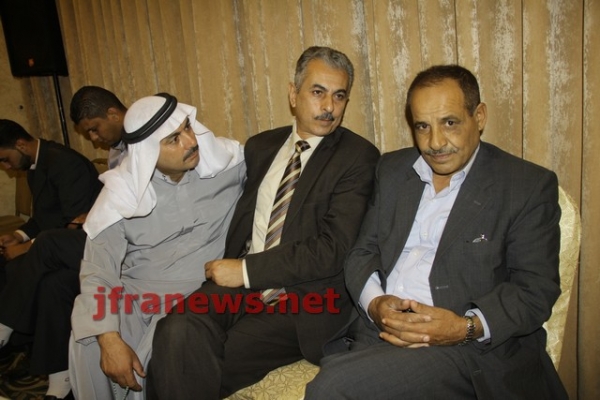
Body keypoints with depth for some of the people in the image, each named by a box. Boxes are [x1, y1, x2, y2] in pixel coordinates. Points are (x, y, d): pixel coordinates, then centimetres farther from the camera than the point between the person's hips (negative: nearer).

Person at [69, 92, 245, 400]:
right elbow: (98, 270, -11)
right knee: (90, 346, -21)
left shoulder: (226, 161, -8)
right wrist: (109, 339, -22)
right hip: (135, 293, 2)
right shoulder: (123, 190, -8)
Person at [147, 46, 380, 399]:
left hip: (301, 301, -4)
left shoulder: (358, 157, -4)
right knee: (177, 333, -24)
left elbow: (334, 249, -12)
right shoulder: (261, 147, 15)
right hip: (237, 284, 4)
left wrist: (246, 270, -12)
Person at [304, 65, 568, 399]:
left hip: (470, 347, -4)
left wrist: (468, 327, -19)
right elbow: (363, 251, 11)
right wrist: (375, 303, -9)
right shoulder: (392, 169, 12)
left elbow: (537, 290, -3)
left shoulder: (529, 186, -1)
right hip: (379, 331, 5)